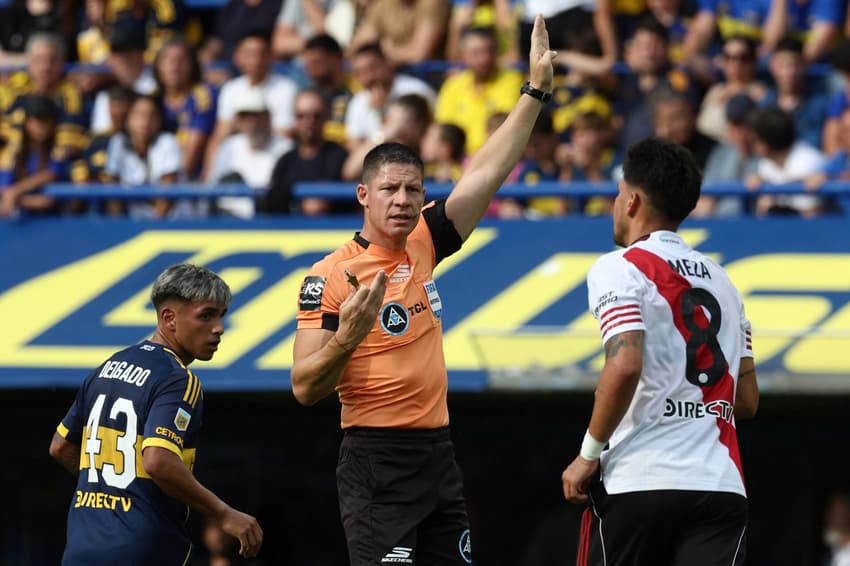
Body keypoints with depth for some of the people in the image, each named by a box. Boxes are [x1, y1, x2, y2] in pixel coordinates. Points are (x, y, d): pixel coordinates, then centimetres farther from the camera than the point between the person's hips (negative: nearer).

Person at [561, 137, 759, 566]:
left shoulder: (621, 269, -2)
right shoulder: (720, 279, 20)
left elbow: (625, 367, -17)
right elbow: (747, 401, 20)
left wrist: (589, 454, -8)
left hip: (637, 482, -5)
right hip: (721, 485, 5)